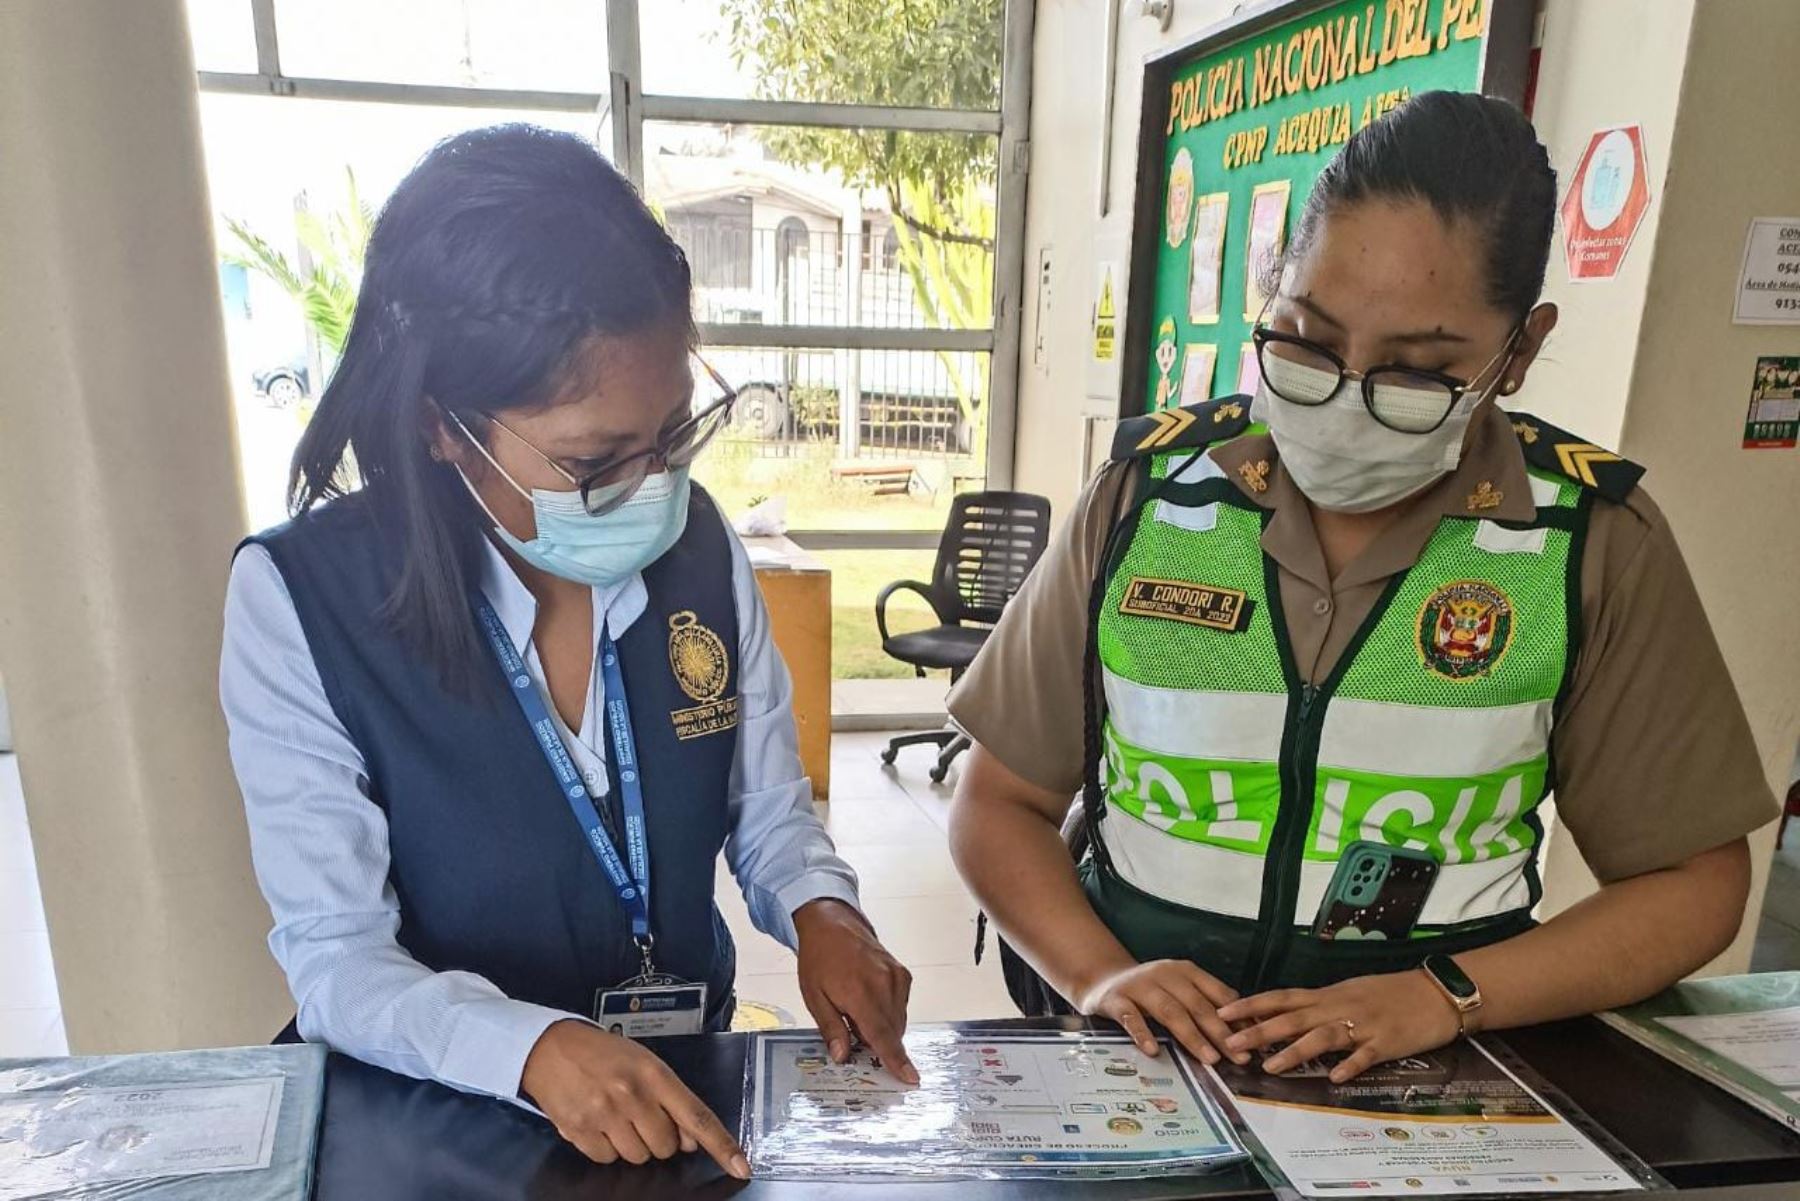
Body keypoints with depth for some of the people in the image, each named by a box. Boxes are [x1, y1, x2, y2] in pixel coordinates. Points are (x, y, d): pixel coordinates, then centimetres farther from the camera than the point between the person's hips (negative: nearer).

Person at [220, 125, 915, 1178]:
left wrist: (820, 911, -16)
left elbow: (771, 813, 3)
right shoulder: (299, 601, -15)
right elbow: (337, 958, -13)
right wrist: (536, 1050, -29)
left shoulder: (701, 546, -7)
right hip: (440, 1117, -1)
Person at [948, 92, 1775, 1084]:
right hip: (1137, 1047, 0)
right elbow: (999, 803, 2)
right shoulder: (1149, 492, -3)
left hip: (1428, 1076, 1)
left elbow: (1694, 879, 2)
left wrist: (1448, 995, -13)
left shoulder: (1593, 540, -4)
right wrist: (1099, 973, -15)